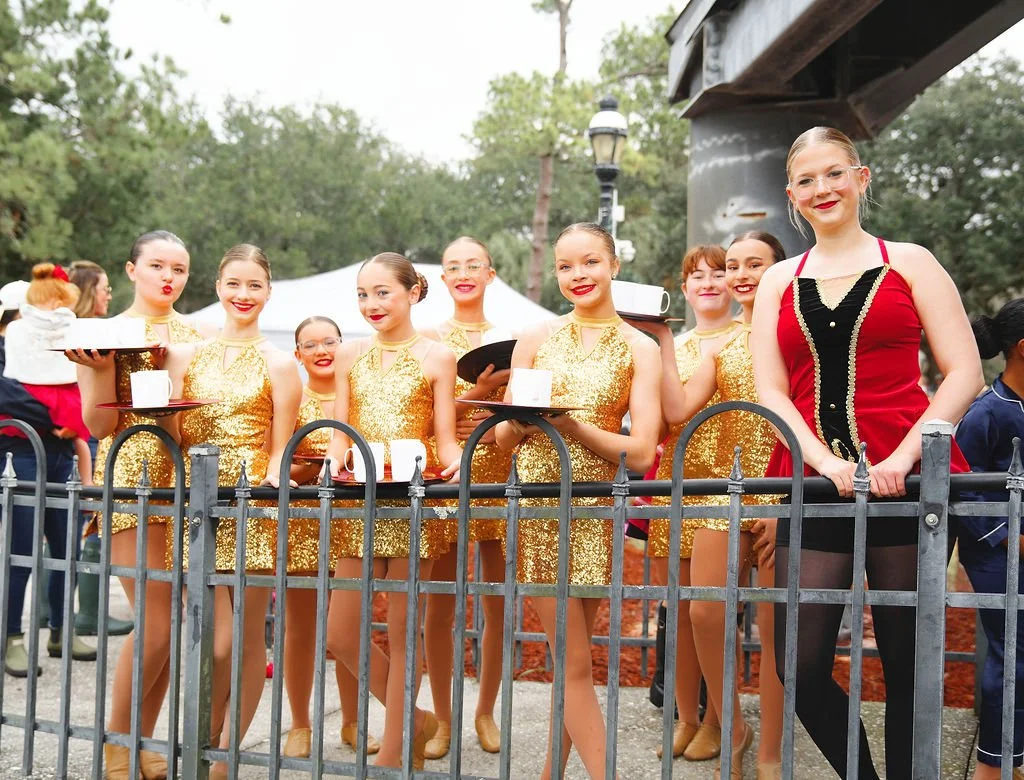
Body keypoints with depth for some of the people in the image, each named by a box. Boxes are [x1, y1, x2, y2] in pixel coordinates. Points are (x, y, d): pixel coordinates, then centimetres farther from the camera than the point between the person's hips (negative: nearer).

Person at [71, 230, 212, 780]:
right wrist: (100, 367, -16)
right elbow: (99, 426, -3)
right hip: (132, 481, -4)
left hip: (187, 480, 4)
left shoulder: (198, 335, 13)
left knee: (172, 620, 4)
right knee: (156, 622, -8)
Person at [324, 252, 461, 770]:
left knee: (402, 634, 2)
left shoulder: (436, 358, 1)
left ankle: (392, 752, 16)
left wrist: (454, 463, -22)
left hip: (415, 501, -4)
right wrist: (332, 464, -12)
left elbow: (446, 441, 0)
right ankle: (415, 722, 26)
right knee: (340, 636, 4)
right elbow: (340, 434, 9)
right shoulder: (350, 355, 12)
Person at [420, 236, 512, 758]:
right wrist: (473, 394, -18)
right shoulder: (428, 339, 4)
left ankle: (486, 710, 23)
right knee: (439, 606, 1)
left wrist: (485, 419, -13)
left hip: (498, 476, 1)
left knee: (498, 604, 6)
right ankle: (442, 719, 15)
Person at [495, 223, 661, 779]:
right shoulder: (536, 338, 7)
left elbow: (641, 453, -5)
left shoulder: (639, 348, 3)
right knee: (574, 661, -1)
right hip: (538, 506, 0)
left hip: (595, 510, 0)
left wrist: (569, 421, -18)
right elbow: (506, 436, 9)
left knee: (572, 656, 8)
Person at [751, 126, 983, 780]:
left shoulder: (908, 262, 8)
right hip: (816, 483, 3)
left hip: (905, 482, -2)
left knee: (907, 665, 3)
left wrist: (904, 456, -14)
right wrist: (824, 459, -11)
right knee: (803, 668, -2)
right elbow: (771, 391, 7)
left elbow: (965, 375, 0)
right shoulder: (779, 282, 15)